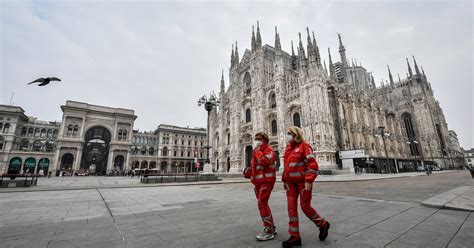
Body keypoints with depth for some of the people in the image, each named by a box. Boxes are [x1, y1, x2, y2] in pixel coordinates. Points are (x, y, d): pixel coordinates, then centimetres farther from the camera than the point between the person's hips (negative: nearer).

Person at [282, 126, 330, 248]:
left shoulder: (304, 146, -10)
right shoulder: (288, 147, 11)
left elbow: (312, 165, -16)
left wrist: (308, 181, -20)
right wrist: (284, 180, 14)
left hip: (303, 181, -6)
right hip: (291, 182, 7)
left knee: (305, 206, 2)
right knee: (291, 208, 4)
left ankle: (323, 224, 31)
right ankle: (295, 237, 14)